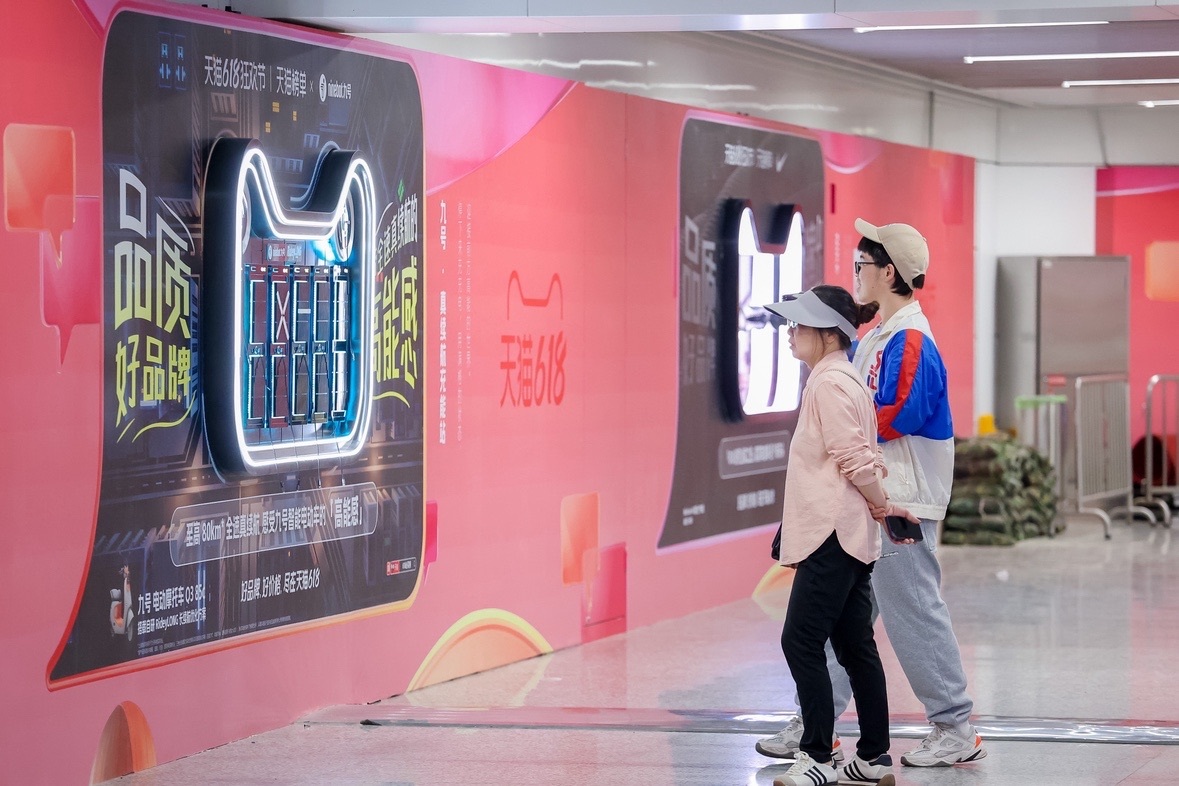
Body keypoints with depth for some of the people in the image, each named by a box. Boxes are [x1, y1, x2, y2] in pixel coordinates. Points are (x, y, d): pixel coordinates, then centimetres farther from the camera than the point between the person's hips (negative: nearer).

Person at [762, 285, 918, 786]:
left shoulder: (830, 383, -14)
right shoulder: (843, 379, 17)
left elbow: (854, 458, -18)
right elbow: (859, 458, 21)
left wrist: (882, 505, -6)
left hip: (833, 533, -11)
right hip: (849, 534, 11)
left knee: (801, 641, -9)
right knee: (855, 646, 12)